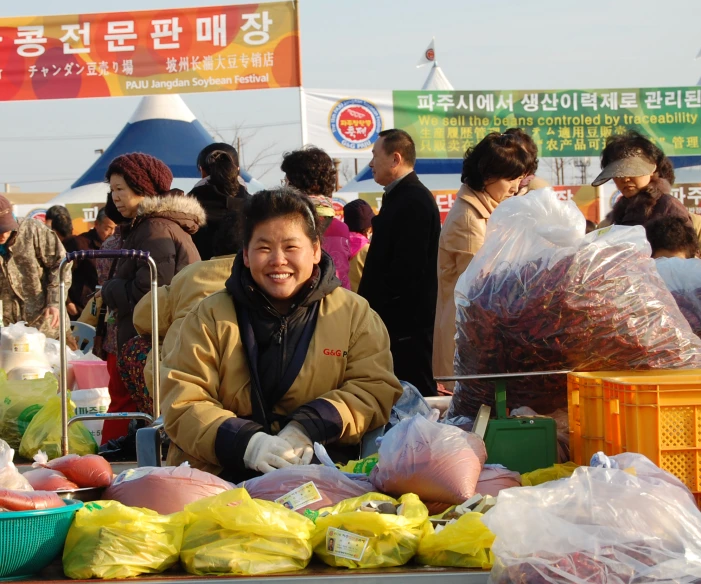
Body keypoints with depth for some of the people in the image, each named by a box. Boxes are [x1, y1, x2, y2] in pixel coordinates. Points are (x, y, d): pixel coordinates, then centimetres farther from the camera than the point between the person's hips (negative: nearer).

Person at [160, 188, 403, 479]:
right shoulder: (210, 316, 13)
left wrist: (309, 428, -11)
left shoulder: (354, 313, 15)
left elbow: (377, 389, 6)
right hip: (225, 475, 1)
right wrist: (246, 442, -14)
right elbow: (182, 403, 4)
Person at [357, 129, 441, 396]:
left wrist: (378, 308, -16)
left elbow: (407, 267, -23)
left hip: (406, 320, -10)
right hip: (395, 318, 10)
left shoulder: (414, 201, -16)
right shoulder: (399, 196, 16)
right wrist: (372, 308, 13)